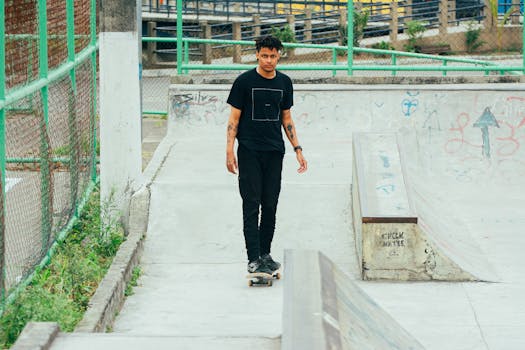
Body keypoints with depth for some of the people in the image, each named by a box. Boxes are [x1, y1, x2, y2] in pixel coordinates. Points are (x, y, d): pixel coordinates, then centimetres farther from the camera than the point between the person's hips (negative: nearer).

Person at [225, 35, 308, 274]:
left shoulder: (284, 82, 10)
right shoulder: (245, 81, -3)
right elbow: (234, 118, -2)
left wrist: (297, 149, 11)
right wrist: (230, 151, -9)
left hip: (274, 151, 4)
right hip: (249, 151, -4)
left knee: (270, 205, 6)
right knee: (251, 205, -7)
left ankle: (265, 254, 17)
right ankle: (254, 259, -10)